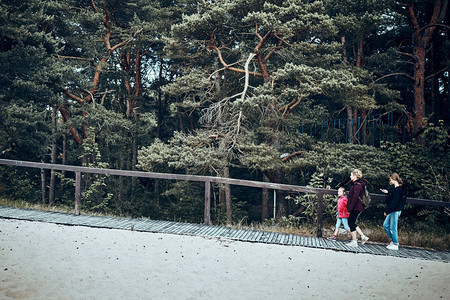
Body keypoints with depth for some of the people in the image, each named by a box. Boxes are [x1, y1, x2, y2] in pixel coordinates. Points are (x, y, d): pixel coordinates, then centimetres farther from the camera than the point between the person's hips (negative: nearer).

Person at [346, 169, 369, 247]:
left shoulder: (357, 185, -16)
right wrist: (350, 207, 20)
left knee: (351, 223, -3)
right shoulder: (356, 184, 15)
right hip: (357, 208, 10)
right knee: (352, 223, 14)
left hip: (356, 208, -10)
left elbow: (355, 198, -21)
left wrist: (350, 208, -19)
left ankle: (354, 242, 3)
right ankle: (363, 237, 15)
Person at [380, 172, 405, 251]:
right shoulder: (395, 189, 12)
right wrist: (387, 192, 14)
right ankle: (393, 240, 23)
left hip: (396, 211, -10)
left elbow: (394, 202, -22)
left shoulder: (398, 189, -18)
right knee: (385, 225, 14)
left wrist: (387, 211, -20)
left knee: (392, 228, -4)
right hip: (392, 211, 10)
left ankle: (395, 245, 5)